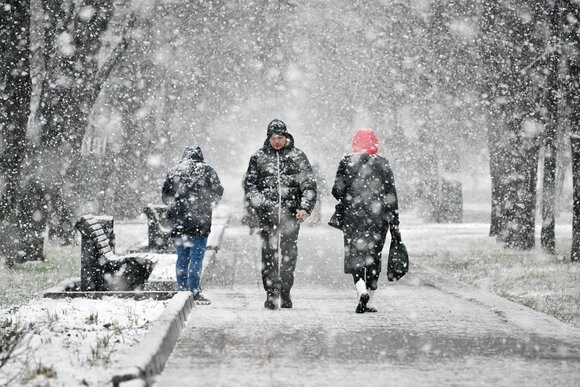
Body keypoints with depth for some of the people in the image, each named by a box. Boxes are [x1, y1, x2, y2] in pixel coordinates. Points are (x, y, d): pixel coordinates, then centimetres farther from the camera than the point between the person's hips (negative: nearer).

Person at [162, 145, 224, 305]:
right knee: (197, 256, -3)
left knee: (182, 257, 10)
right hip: (200, 220, -3)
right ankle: (194, 291, -8)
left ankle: (182, 290, 10)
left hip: (179, 221, 3)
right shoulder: (206, 170, 1)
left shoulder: (174, 171, 9)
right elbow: (218, 192, 3)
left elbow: (165, 196, 12)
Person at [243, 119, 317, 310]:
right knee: (269, 253, -4)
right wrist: (253, 212, 1)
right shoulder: (259, 157, 8)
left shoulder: (297, 156, 7)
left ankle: (285, 293, 9)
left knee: (289, 253, 0)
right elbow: (249, 185, 10)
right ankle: (271, 294, 0)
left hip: (291, 213, 0)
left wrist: (305, 208, -7)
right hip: (267, 212, 0)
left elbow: (309, 184, 5)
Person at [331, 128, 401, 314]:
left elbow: (337, 190, -4)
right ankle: (369, 302, 12)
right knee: (374, 257, 11)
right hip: (378, 218, 1)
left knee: (354, 255, 3)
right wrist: (394, 224, 6)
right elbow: (391, 196, 1)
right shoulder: (382, 164, 1)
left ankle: (361, 291, -22)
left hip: (352, 217, -1)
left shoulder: (346, 163, -2)